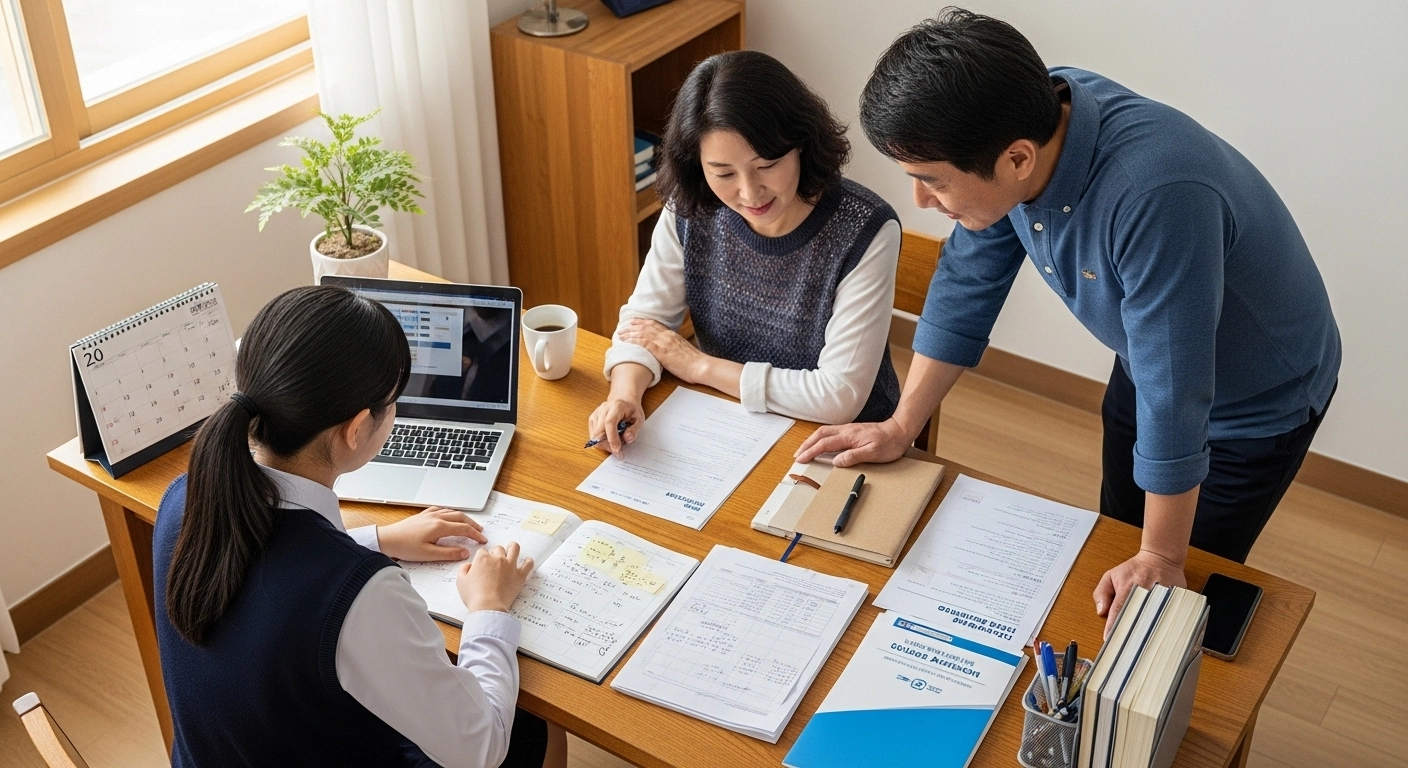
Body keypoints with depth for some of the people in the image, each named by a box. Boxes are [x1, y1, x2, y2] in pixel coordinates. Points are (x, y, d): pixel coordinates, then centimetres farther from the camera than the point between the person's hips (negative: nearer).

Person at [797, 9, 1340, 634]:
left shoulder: (1156, 197, -45)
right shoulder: (1022, 119, -23)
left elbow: (1174, 400, -35)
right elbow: (967, 284, -8)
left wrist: (1161, 562, -24)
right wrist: (900, 428, -4)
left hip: (1255, 403, -6)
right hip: (1148, 366, 7)